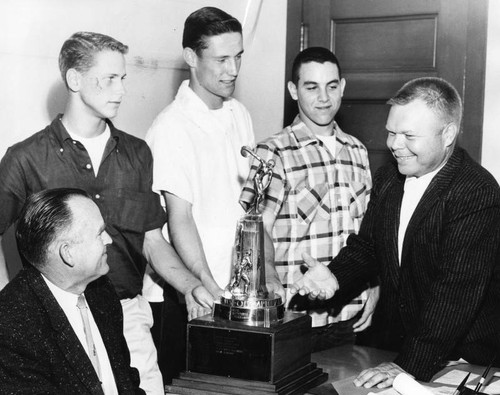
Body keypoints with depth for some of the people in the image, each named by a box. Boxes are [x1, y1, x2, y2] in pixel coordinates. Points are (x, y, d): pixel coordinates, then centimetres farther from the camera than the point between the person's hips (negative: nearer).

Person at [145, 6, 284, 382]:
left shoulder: (240, 115, 7)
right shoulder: (172, 127, -14)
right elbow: (180, 220, -15)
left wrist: (269, 274, 3)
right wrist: (212, 292, -17)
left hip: (242, 285, 6)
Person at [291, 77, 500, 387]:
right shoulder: (387, 179, 5)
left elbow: (456, 289, -25)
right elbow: (366, 244, 13)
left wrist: (412, 365, -29)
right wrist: (335, 276, -8)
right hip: (391, 344, 6)